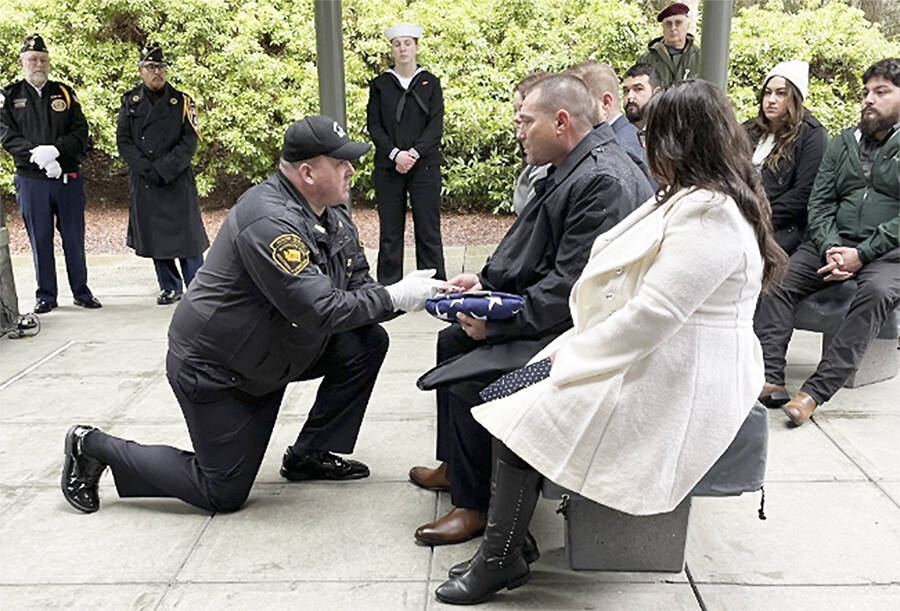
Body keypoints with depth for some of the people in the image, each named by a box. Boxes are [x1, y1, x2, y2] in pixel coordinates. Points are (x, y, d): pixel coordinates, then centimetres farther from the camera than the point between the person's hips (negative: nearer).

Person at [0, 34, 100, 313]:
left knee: (74, 238, 6)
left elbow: (81, 133, 1)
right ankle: (46, 296, 15)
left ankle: (81, 292, 17)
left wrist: (55, 149, -15)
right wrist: (37, 155, -18)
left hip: (68, 178, 1)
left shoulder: (65, 93, 10)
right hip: (31, 181, -1)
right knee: (40, 240, 4)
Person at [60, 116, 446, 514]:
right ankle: (93, 447, 16)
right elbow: (321, 312, -34)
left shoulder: (332, 215, -1)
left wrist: (409, 294, -16)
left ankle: (309, 455, 9)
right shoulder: (270, 221, -30)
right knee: (224, 494, -1)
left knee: (368, 343, -5)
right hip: (213, 368, -9)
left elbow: (358, 286, 2)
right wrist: (394, 297, -26)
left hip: (270, 356, 9)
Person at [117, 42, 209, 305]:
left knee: (186, 232, -4)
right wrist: (147, 169, -10)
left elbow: (189, 143, -4)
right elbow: (123, 141, 3)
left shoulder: (182, 102, 3)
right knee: (154, 235, 7)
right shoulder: (130, 102, 8)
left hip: (177, 180, -2)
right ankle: (170, 287, 20)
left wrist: (162, 170, -13)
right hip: (143, 183, 2)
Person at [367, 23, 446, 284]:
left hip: (424, 165, -1)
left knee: (428, 229, 0)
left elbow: (436, 125, -1)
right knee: (390, 230, 3)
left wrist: (414, 153, -13)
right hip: (388, 166, 1)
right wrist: (395, 154, -11)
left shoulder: (430, 83, 7)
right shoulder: (379, 84, 9)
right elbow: (373, 125, 3)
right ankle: (388, 288, 11)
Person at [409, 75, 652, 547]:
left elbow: (572, 285, -26)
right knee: (453, 340, 17)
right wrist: (487, 281, 4)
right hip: (552, 316, 11)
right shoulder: (572, 169, 10)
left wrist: (496, 323, -20)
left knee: (466, 381, -20)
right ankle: (454, 466, 30)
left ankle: (473, 504, 1)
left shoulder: (603, 181, -23)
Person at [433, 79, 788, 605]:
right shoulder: (697, 200, 13)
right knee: (503, 393, 0)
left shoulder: (708, 215, -21)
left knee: (515, 410, -11)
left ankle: (501, 561, 5)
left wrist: (572, 356, -14)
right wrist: (574, 345, 4)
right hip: (659, 361, 10)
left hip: (672, 384, -10)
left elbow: (651, 315, -26)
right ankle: (506, 545, 6)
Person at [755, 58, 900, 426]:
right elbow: (819, 203, 9)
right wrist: (830, 248, -9)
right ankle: (770, 379, -27)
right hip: (833, 244, 4)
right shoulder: (842, 144, 18)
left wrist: (862, 254, -17)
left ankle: (815, 392, -36)